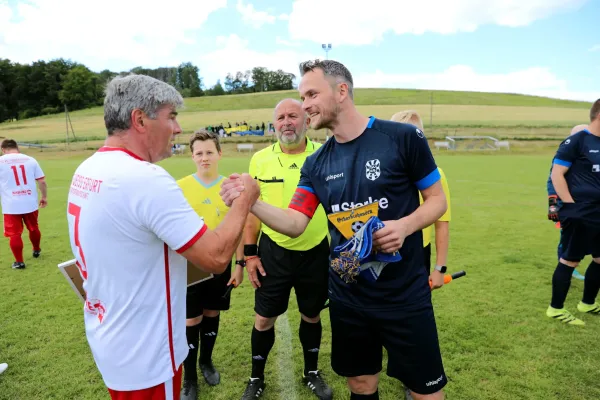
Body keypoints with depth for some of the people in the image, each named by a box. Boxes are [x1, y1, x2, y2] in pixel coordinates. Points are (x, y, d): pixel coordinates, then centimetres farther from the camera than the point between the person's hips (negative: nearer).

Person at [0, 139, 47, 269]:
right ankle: (36, 250, 42)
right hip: (30, 203, 3)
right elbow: (42, 181, 1)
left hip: (11, 205, -3)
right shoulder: (30, 159, 2)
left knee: (14, 234, 6)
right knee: (33, 228, 23)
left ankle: (19, 261, 11)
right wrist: (44, 197, 13)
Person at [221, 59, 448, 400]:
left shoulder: (403, 138, -11)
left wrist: (405, 226, -23)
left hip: (405, 295, -3)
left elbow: (437, 200, -3)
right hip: (348, 298, 4)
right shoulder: (316, 164, 2)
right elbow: (295, 224, -3)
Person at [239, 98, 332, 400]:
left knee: (311, 315, 17)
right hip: (273, 252, 0)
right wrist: (250, 253, 0)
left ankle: (312, 373, 41)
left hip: (317, 253, 0)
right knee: (264, 318, 10)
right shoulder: (260, 159, -3)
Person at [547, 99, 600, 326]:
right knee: (570, 260, -1)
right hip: (580, 214, -8)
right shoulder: (576, 141, -10)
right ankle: (556, 309, 11)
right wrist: (571, 206, -15)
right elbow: (556, 174, -14)